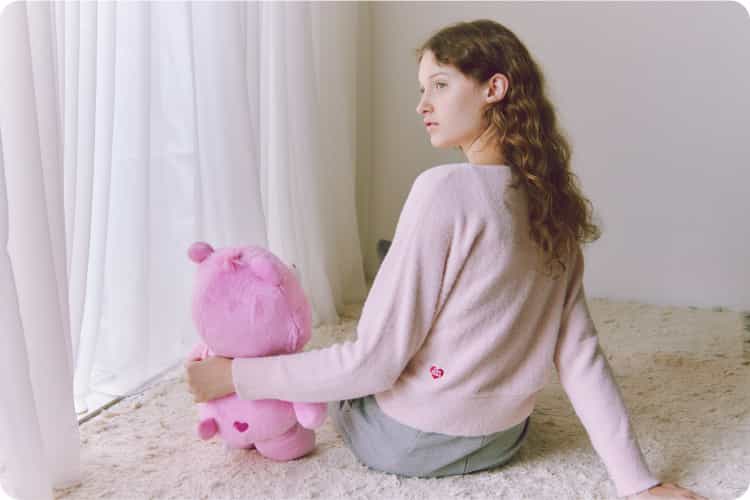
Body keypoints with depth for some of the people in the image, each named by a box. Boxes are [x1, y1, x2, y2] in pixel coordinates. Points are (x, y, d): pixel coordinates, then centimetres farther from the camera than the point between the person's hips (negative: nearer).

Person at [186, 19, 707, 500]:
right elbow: (581, 355, -7)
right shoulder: (550, 200, -3)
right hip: (504, 439, 6)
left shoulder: (447, 189, -24)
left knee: (348, 378, 28)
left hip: (412, 442, -6)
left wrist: (238, 376, -14)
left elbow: (374, 359, -23)